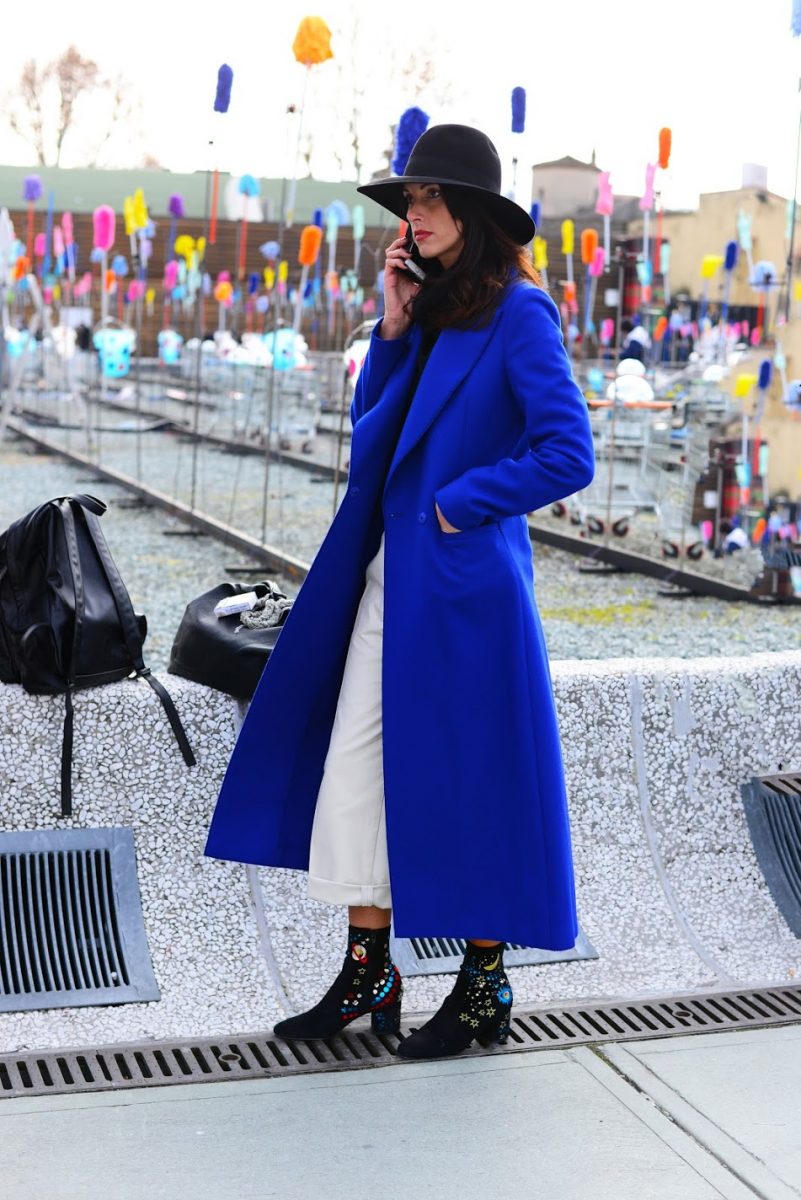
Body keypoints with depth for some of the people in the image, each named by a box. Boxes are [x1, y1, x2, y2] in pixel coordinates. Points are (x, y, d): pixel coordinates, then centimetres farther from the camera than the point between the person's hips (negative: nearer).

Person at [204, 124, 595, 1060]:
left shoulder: (519, 314, -10)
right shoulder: (429, 307, 13)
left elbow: (569, 455, -16)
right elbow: (371, 423, 15)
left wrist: (457, 505, -11)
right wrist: (392, 330, 3)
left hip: (465, 577, -8)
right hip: (392, 570, 8)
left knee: (469, 775, 2)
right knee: (356, 762, 7)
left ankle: (484, 986, 17)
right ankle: (368, 971, 19)